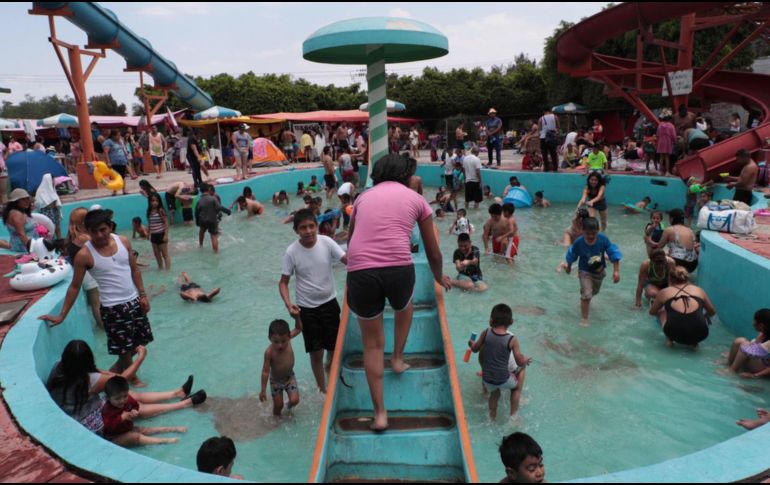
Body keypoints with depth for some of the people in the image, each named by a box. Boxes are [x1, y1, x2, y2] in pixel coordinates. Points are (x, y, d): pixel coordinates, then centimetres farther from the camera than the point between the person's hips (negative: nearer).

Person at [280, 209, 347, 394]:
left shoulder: (326, 242, -12)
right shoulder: (292, 252, -13)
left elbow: (347, 260, -18)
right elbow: (283, 282, -6)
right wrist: (288, 303, -22)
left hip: (329, 302, 1)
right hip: (306, 308, -1)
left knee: (335, 347, 15)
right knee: (316, 353, 7)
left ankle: (330, 366, 51)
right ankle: (322, 389, 29)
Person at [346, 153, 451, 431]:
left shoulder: (363, 197, 23)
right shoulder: (416, 199, 17)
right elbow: (434, 253, 24)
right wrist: (439, 276, 45)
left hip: (360, 271, 2)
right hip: (398, 268, -1)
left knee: (372, 343, 18)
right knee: (404, 307, 37)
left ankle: (380, 413, 22)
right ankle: (398, 359, 38)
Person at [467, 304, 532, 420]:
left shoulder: (486, 333, -8)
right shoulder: (512, 340, -14)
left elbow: (475, 349, 7)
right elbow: (520, 362, -9)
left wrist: (471, 343, 29)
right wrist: (526, 360, 14)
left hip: (487, 379, 3)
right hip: (504, 380, -3)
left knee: (494, 392, 36)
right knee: (517, 388, 31)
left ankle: (492, 415, 44)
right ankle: (513, 414, 38)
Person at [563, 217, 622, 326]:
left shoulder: (603, 240, -25)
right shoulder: (578, 243, -27)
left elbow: (614, 254, -19)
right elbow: (571, 256, -8)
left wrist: (616, 271, -25)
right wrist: (568, 267, 8)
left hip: (599, 271, 4)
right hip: (585, 272, -3)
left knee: (594, 291, 28)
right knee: (586, 295, -17)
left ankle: (586, 301, 62)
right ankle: (584, 319, -2)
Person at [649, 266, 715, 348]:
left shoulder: (664, 292, 15)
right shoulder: (699, 290, 18)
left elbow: (652, 312, 32)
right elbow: (712, 312, 35)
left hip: (675, 334, -1)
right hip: (699, 335, 1)